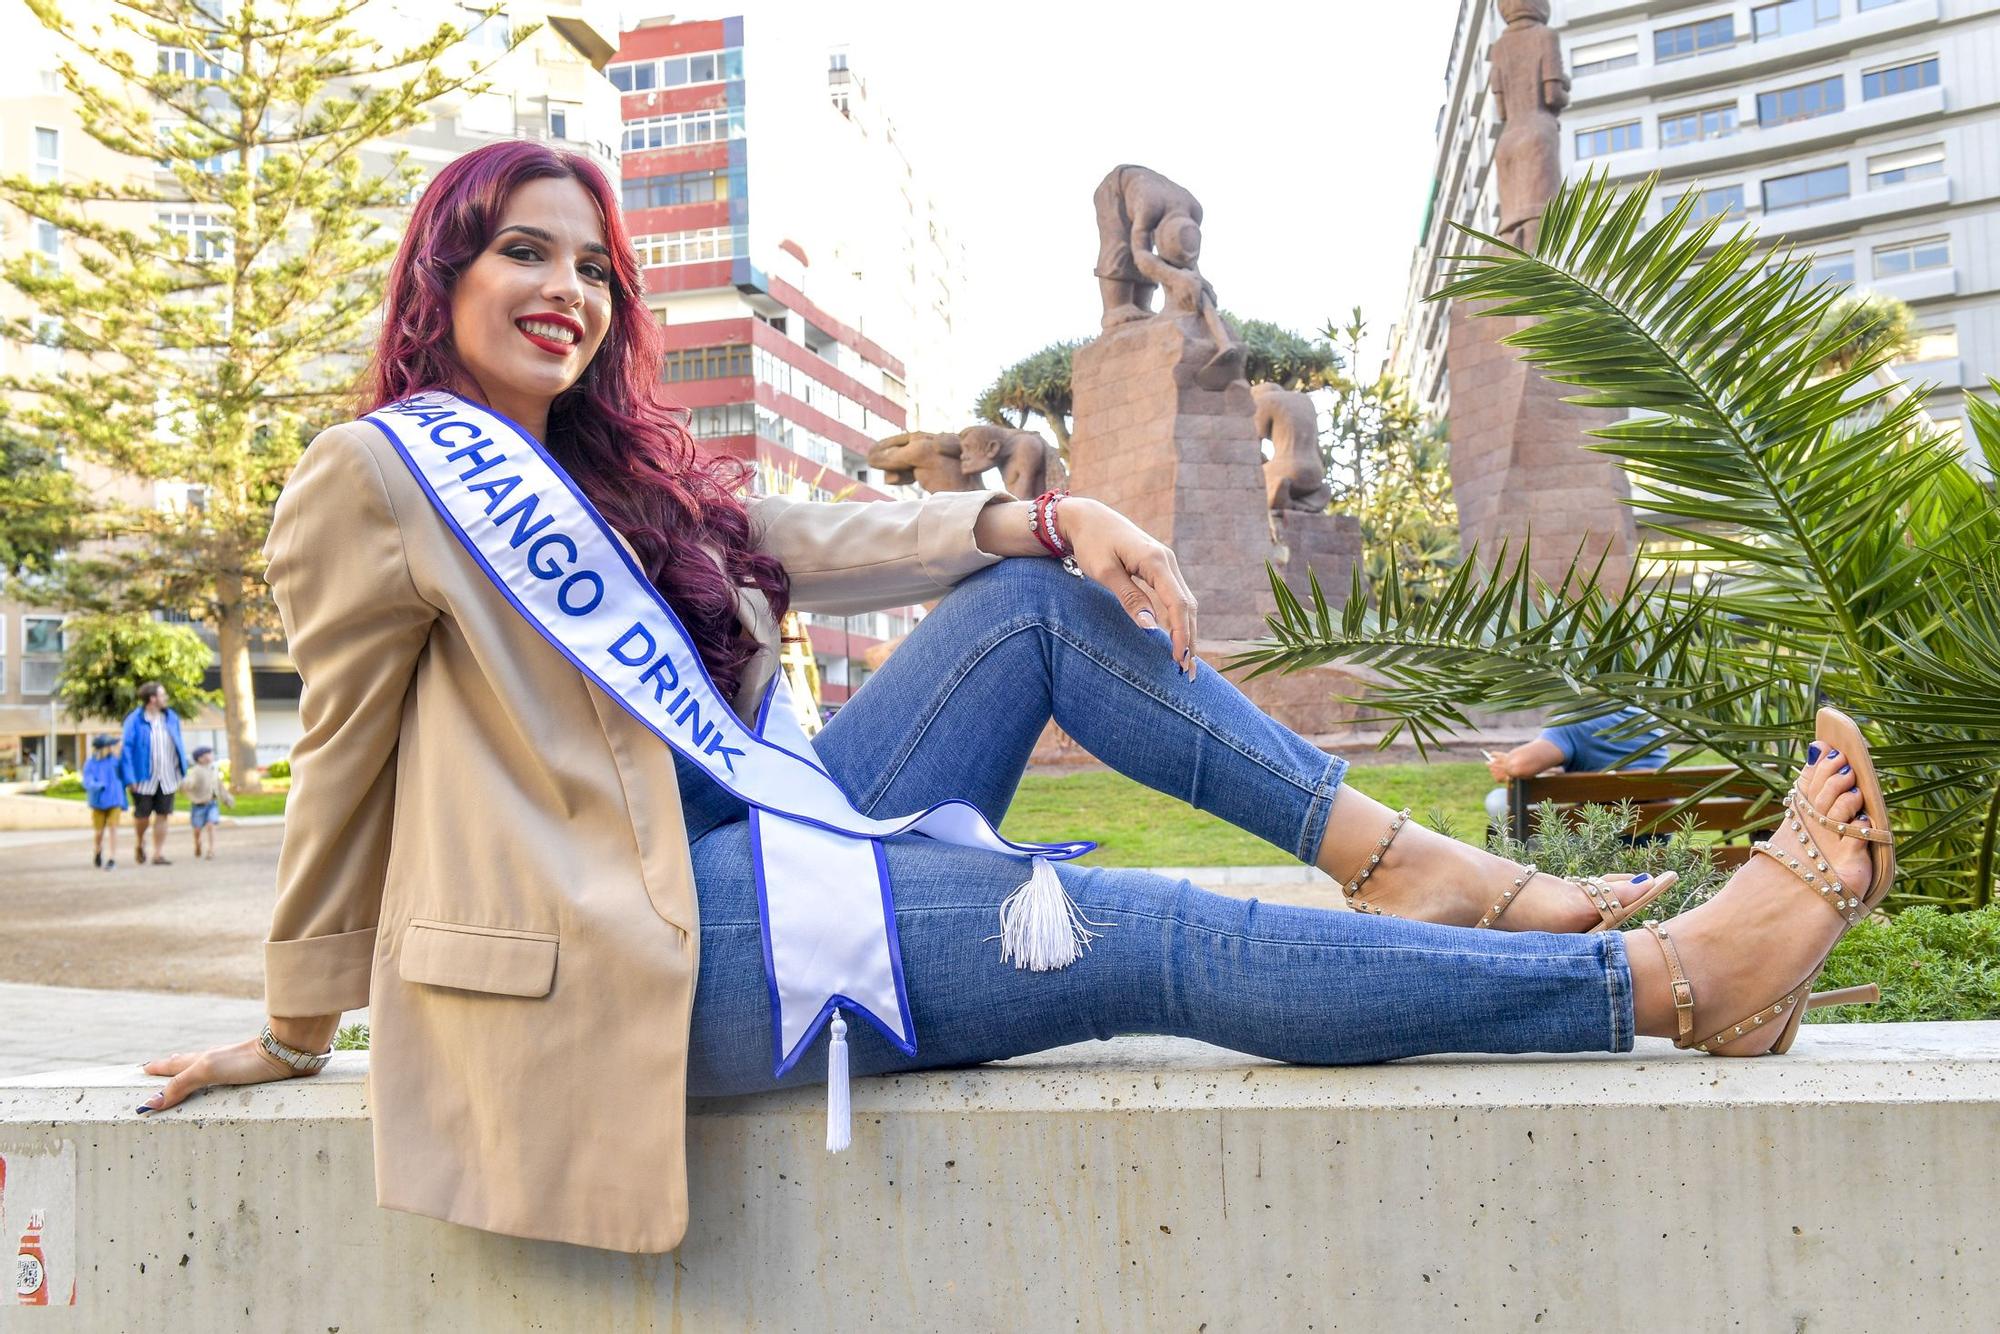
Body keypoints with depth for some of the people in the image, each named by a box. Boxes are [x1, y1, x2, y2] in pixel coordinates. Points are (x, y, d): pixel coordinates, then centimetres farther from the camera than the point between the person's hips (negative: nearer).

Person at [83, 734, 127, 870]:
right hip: (98, 802, 0)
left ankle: (112, 858, -6)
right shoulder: (90, 764, -5)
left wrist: (124, 802, 12)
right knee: (98, 832, 7)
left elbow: (121, 780, 7)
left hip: (114, 802, 0)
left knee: (113, 828, -10)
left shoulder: (115, 761, -2)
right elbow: (88, 782, -15)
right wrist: (97, 786, -35)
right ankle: (97, 851, 37)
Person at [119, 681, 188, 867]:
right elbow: (127, 748, -9)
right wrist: (130, 778, -14)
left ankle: (159, 854, 10)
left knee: (163, 815, 4)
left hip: (168, 779, 4)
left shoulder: (172, 718, 5)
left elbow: (179, 747, 12)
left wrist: (182, 774, 10)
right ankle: (139, 842, 35)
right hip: (145, 779, -3)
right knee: (142, 815, 5)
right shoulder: (135, 721, -9)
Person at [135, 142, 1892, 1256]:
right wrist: (297, 1033, 8)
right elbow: (342, 764, 1)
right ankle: (1680, 977, -13)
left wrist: (1049, 517, -6)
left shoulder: (625, 479, 20)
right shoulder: (381, 475, -1)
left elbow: (827, 542, 9)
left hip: (769, 855, 8)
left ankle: (1410, 866, -8)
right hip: (661, 944, -8)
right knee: (1158, 940, -17)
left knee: (1040, 598, -5)